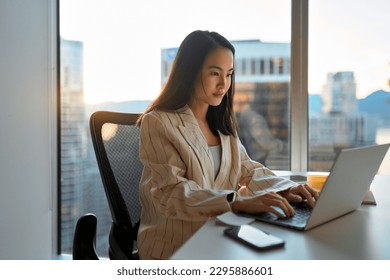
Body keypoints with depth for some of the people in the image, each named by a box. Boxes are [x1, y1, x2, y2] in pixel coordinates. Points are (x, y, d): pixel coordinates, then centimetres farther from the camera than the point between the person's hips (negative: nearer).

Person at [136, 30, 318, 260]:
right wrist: (238, 202, -34)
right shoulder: (158, 123, -11)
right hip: (173, 247, -6)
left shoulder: (222, 123, 13)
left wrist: (286, 189, -11)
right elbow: (171, 193, -21)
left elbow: (248, 170, 9)